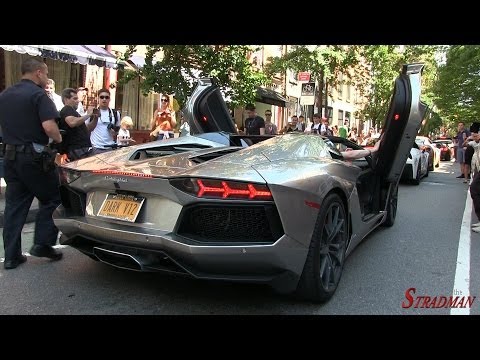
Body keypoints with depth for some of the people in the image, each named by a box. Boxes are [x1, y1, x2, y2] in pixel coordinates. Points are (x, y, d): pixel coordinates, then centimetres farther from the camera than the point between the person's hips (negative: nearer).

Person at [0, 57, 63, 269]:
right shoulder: (38, 94, -11)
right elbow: (49, 126, -22)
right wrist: (58, 140, -6)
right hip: (33, 156, -7)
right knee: (51, 199, 8)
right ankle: (42, 244, 4)